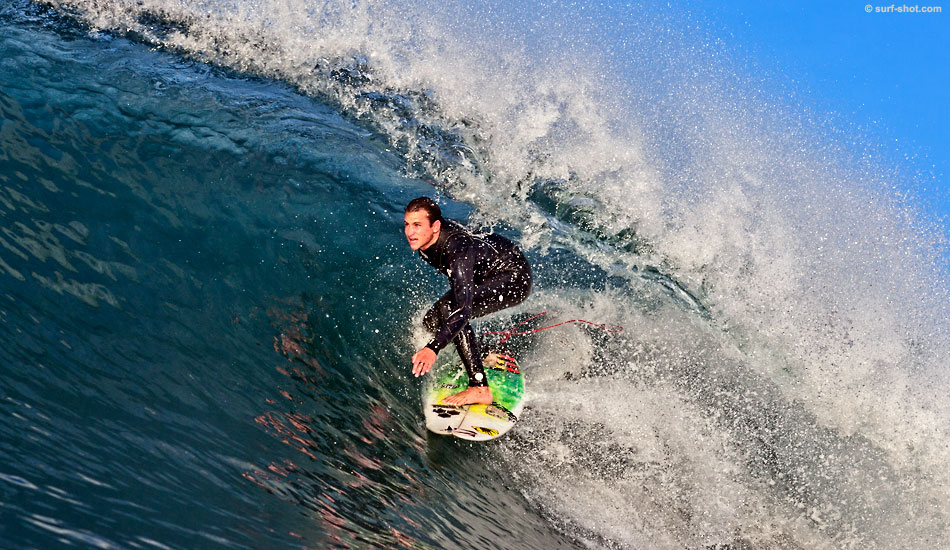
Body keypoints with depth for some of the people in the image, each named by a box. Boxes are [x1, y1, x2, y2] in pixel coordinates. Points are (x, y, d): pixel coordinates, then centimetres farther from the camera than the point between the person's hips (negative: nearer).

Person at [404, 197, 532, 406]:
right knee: (432, 321, 0)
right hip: (483, 276, 9)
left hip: (514, 275, -9)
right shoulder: (424, 239, -14)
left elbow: (463, 310, -47)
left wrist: (433, 348, -58)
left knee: (449, 308, -31)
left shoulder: (458, 250, -37)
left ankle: (480, 388, -27)